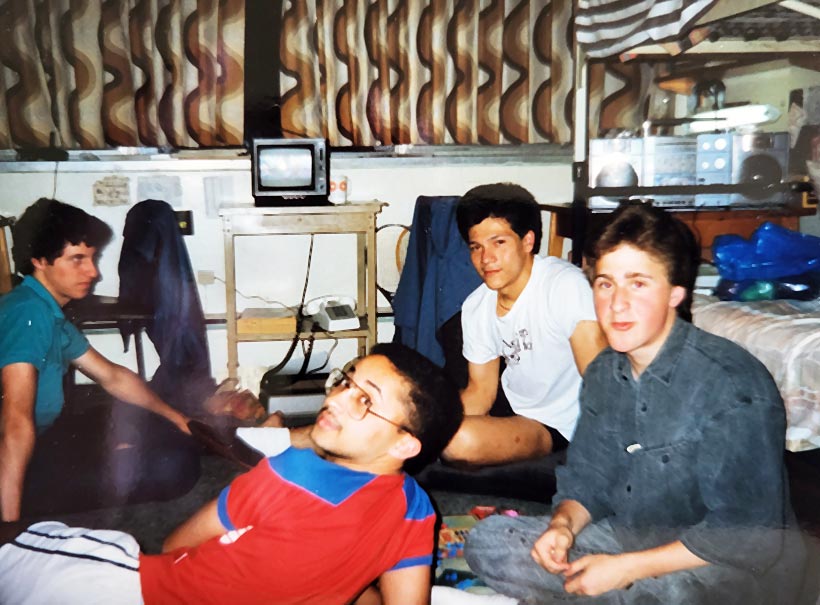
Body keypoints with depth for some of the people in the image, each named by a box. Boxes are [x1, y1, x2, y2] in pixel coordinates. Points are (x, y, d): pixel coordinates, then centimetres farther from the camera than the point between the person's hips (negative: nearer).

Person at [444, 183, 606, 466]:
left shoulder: (565, 285, -24)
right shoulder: (475, 307, -1)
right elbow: (480, 391, 5)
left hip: (559, 423, -7)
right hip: (510, 404, 7)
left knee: (461, 440, -28)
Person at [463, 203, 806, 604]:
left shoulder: (733, 385, -21)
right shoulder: (603, 375, 2)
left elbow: (746, 536, -21)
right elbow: (585, 480, 9)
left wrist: (627, 568, -23)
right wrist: (563, 525, -13)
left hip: (730, 569, -6)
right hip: (626, 539, 6)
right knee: (487, 541, -5)